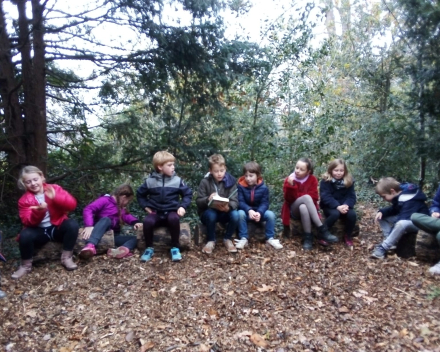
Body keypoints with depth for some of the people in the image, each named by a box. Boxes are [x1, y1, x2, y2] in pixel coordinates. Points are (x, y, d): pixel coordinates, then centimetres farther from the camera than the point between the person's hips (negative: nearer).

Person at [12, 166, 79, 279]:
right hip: (39, 232, 1)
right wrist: (38, 212, -32)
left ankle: (66, 258, -14)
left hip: (57, 228, 0)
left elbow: (72, 204, -15)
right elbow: (27, 222, -11)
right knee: (25, 235, -30)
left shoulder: (55, 189, -2)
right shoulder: (24, 200, 0)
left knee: (72, 224, -30)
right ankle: (26, 265, -4)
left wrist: (56, 197, -32)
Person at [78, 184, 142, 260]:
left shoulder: (121, 208, 20)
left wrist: (136, 222, -19)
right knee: (106, 219, -34)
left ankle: (122, 250, -47)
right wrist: (89, 225, -33)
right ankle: (90, 245, -58)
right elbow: (88, 209, -17)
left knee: (134, 238, -11)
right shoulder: (105, 200, -4)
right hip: (99, 232, -7)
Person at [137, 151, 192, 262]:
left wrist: (183, 206, -7)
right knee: (147, 221, -31)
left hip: (171, 211, 0)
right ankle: (149, 248, -7)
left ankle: (175, 248, -14)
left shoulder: (177, 180, -1)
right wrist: (145, 206, 1)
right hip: (156, 213, 1)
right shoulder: (150, 181, 0)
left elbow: (188, 193, 7)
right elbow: (140, 194, 15)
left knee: (174, 219, -35)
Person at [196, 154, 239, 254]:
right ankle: (211, 241, -9)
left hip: (225, 213, 1)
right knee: (211, 214, -35)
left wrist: (228, 207, -38)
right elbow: (198, 201, -11)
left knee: (235, 214, -29)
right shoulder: (205, 182, -10)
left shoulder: (230, 181, -8)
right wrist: (208, 199, -33)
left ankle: (227, 239, -2)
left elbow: (235, 201, -14)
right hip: (208, 213, -1)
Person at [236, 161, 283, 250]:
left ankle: (270, 238, -6)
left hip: (259, 211, 1)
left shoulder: (263, 187, -8)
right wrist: (249, 210, -35)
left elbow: (264, 203, -12)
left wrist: (259, 212, -34)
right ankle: (243, 238, -20)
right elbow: (240, 202, -17)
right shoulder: (241, 185, -11)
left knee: (270, 214, -25)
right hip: (246, 211, -1)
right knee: (240, 213, -33)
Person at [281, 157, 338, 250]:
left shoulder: (312, 179, -1)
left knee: (303, 207, -39)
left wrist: (298, 196, -15)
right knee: (306, 197, -35)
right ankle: (322, 229, -38)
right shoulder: (289, 179, -3)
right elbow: (289, 199, -12)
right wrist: (291, 186, -27)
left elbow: (314, 197, -6)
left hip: (306, 208, 1)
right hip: (294, 210, -1)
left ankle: (308, 237, -31)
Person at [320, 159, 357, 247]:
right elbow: (325, 197, -19)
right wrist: (337, 206, -31)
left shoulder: (349, 181, 0)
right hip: (329, 206, -3)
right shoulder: (325, 181, -11)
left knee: (352, 214, -25)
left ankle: (348, 236, 0)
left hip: (344, 206, 4)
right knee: (335, 213, -35)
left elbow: (351, 196, -5)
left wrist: (346, 205, -26)